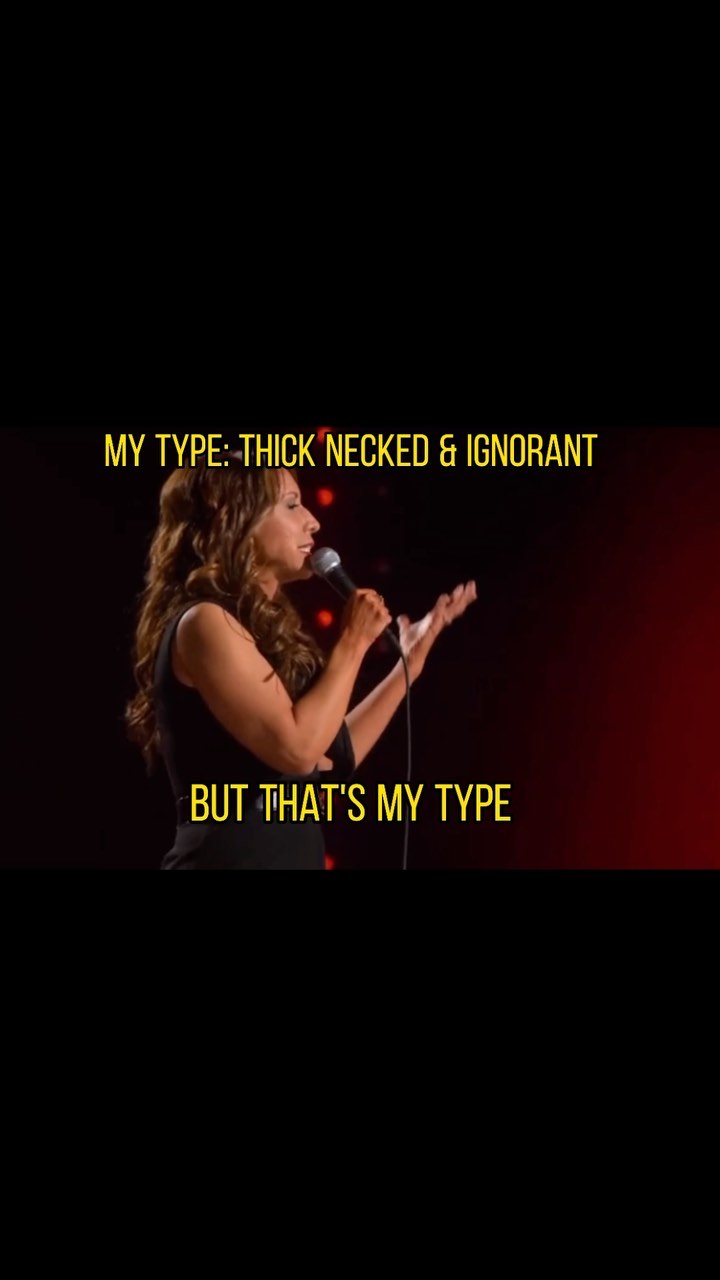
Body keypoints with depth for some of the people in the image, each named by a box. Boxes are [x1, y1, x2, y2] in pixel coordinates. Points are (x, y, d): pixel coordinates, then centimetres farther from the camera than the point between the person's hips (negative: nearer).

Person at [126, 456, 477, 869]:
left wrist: (412, 656, 18)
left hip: (285, 856, 9)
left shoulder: (253, 627, 14)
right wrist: (354, 641, -10)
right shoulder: (204, 623, -13)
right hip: (232, 857, -9)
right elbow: (296, 749, -21)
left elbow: (332, 760, 16)